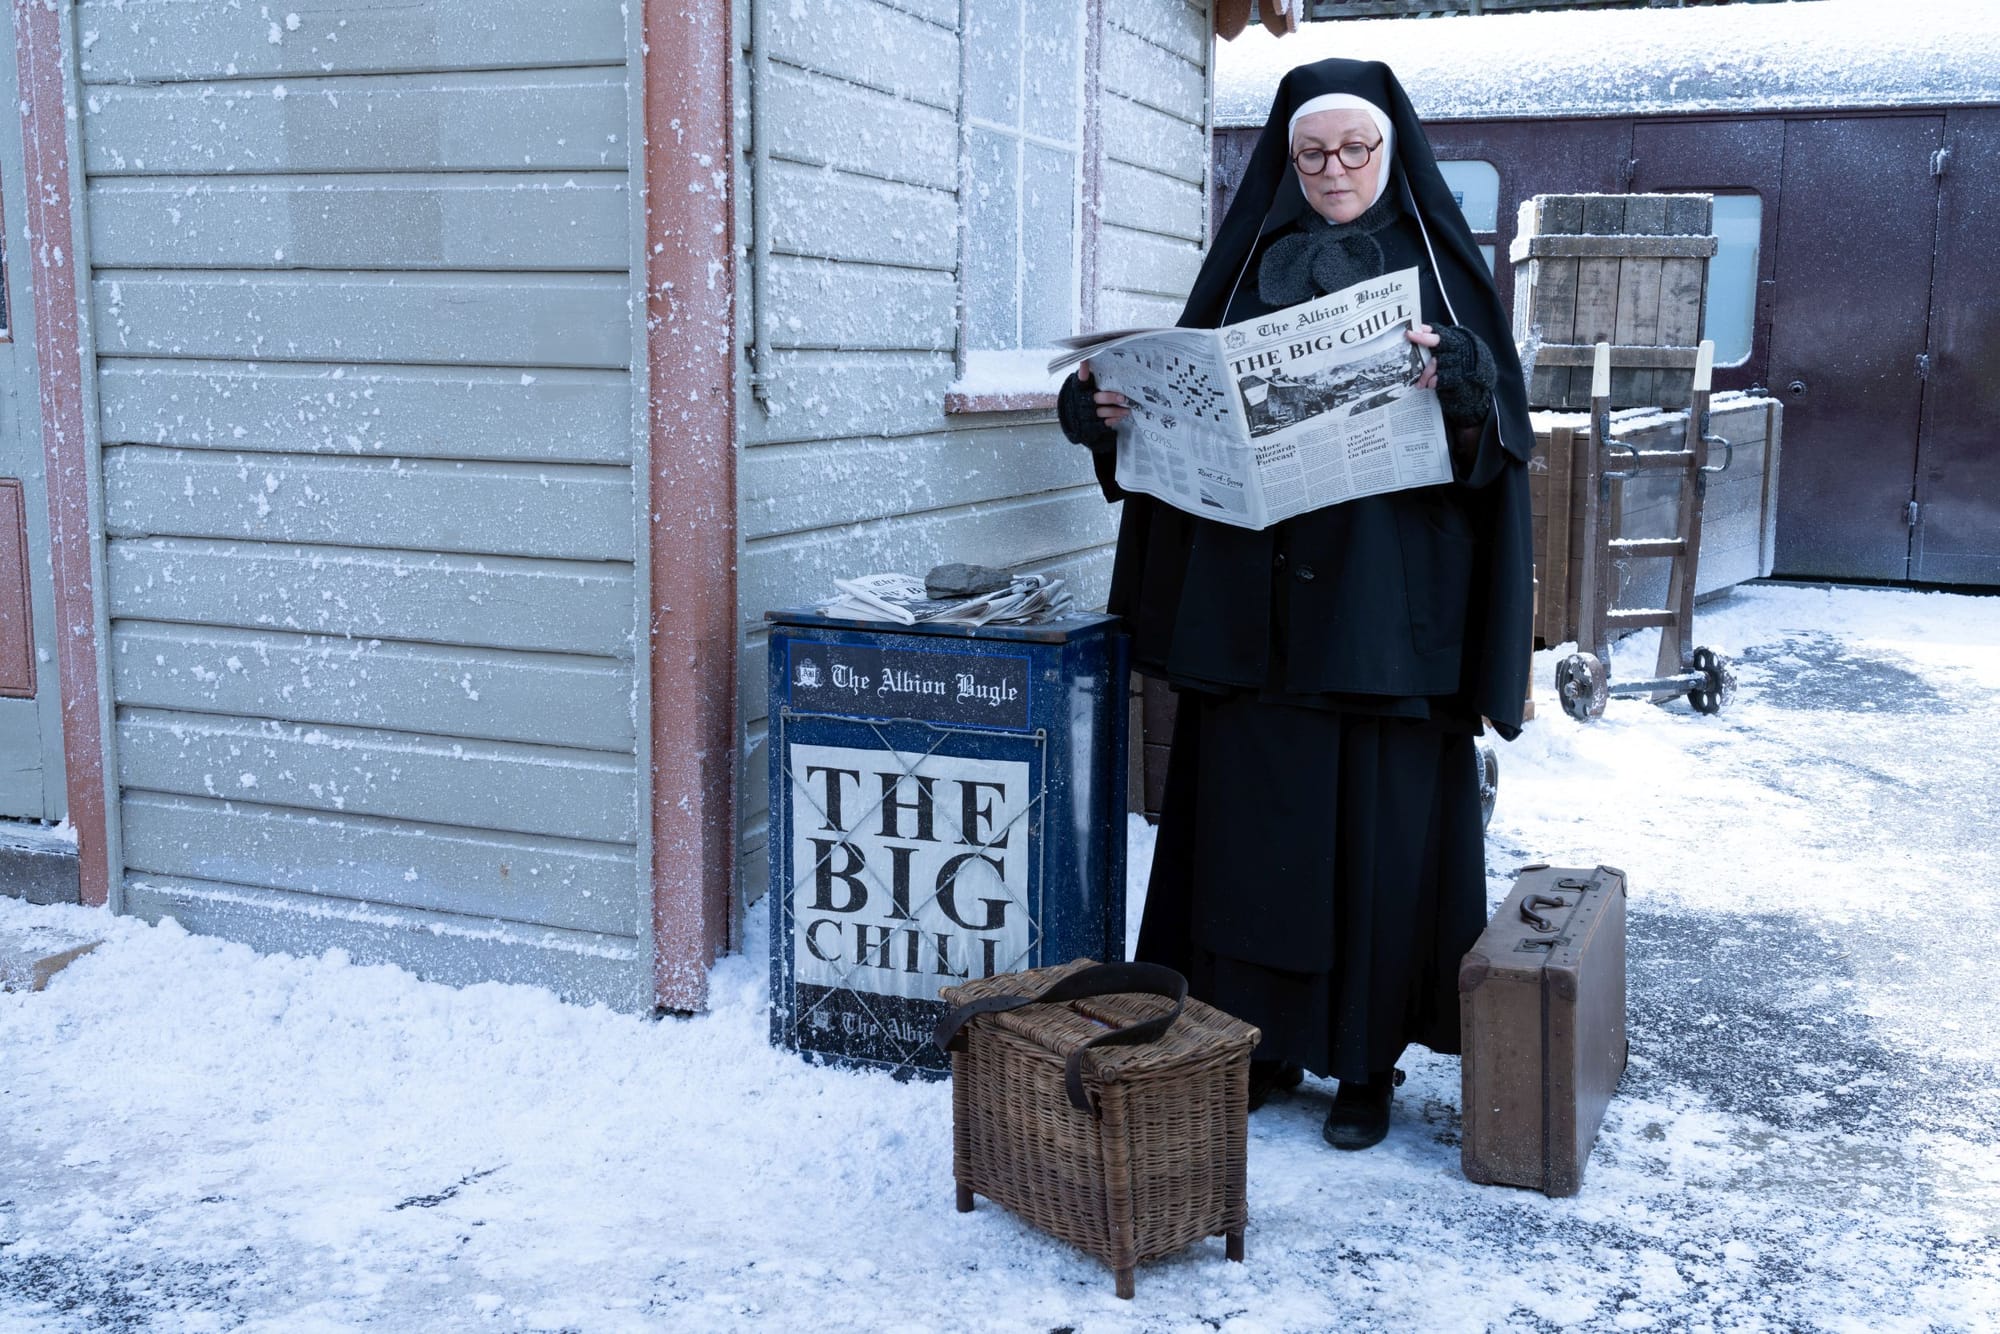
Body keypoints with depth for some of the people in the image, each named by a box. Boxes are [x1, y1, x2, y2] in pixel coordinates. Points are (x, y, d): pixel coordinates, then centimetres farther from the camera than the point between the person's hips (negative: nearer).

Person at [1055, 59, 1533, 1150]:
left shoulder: (1437, 265, 5)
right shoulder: (1250, 263, 12)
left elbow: (1501, 421, -4)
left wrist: (1452, 377, -24)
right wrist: (1112, 406, -8)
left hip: (1389, 600, -2)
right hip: (1252, 598, 3)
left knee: (1378, 829, 1)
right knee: (1252, 812, 4)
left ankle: (1367, 1061, 13)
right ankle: (1258, 1040, 18)